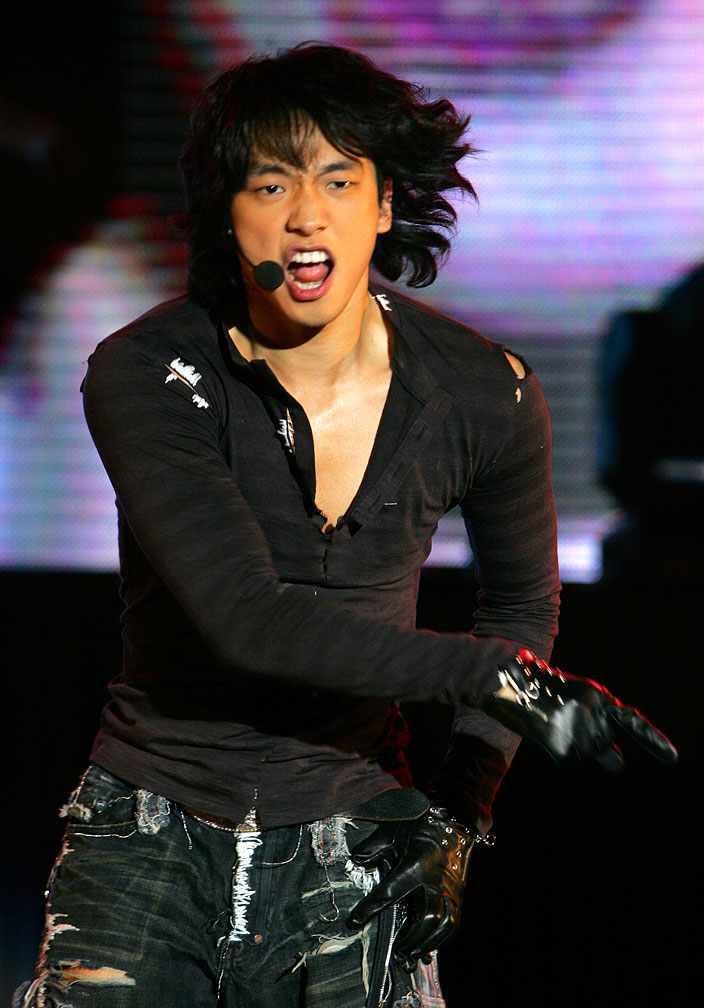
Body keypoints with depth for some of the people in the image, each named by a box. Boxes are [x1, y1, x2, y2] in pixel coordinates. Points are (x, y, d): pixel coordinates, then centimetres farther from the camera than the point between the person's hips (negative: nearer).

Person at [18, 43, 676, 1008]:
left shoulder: (484, 395, -6)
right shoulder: (144, 374, -14)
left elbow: (523, 596, 13)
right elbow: (247, 617, -24)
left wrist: (459, 818, 3)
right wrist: (504, 676, -26)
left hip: (350, 857, 1)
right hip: (150, 848, -1)